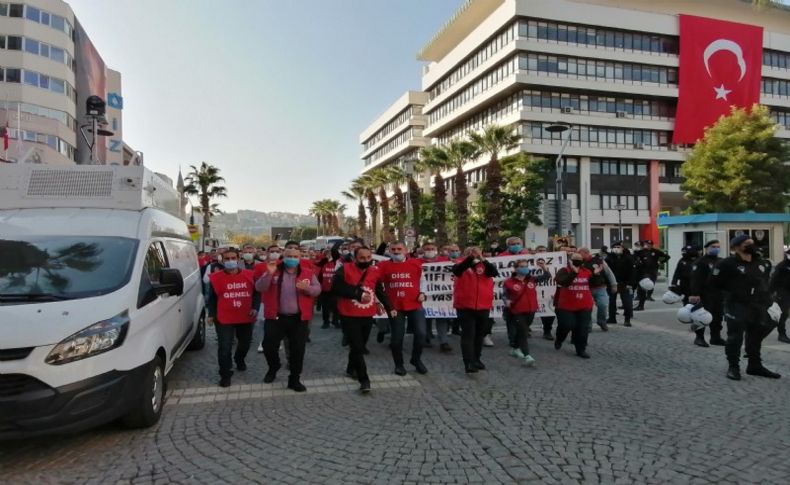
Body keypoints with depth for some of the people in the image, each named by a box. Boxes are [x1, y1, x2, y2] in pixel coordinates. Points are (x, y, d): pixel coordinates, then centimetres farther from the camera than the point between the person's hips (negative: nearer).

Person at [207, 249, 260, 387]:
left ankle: (239, 359, 51)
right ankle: (225, 375, 9)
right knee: (224, 347, -6)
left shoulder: (249, 275, -4)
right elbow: (212, 298, 3)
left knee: (245, 343, 20)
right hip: (224, 319, -2)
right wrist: (211, 314, -3)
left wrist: (255, 308, -6)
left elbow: (256, 293, 6)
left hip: (246, 318, 3)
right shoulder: (216, 278, -6)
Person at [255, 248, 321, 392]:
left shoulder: (308, 273, 0)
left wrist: (307, 288, -22)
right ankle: (273, 368, 35)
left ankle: (294, 380, 19)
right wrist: (269, 274, -24)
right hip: (276, 317, 0)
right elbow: (259, 288, -9)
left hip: (299, 318, 0)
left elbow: (317, 289, -2)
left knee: (297, 350, 5)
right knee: (269, 346, 4)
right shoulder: (274, 271, -2)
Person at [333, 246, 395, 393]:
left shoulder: (375, 271, 3)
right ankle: (364, 379, -3)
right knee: (357, 347, -9)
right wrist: (358, 294, -22)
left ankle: (351, 368, 40)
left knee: (361, 345, 17)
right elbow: (336, 288, -21)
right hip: (349, 316, -5)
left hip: (368, 315, 5)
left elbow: (380, 291, 13)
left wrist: (389, 308, 9)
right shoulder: (345, 270, -12)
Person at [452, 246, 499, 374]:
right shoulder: (462, 266, 1)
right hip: (465, 307, -3)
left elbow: (495, 272, -12)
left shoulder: (484, 266, 7)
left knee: (479, 335, 14)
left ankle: (476, 359, 29)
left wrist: (482, 259, -23)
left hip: (483, 307, 4)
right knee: (468, 335, -4)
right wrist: (470, 257, -31)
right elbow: (456, 269, -22)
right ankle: (469, 362, -4)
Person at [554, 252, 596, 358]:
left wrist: (595, 274, -6)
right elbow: (562, 282, -29)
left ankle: (581, 349, 16)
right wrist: (574, 272, -36)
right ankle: (559, 340, 30)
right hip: (566, 306, -4)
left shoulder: (587, 272, 5)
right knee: (566, 325, -2)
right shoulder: (564, 271, -9)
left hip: (585, 306, 4)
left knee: (583, 328, 4)